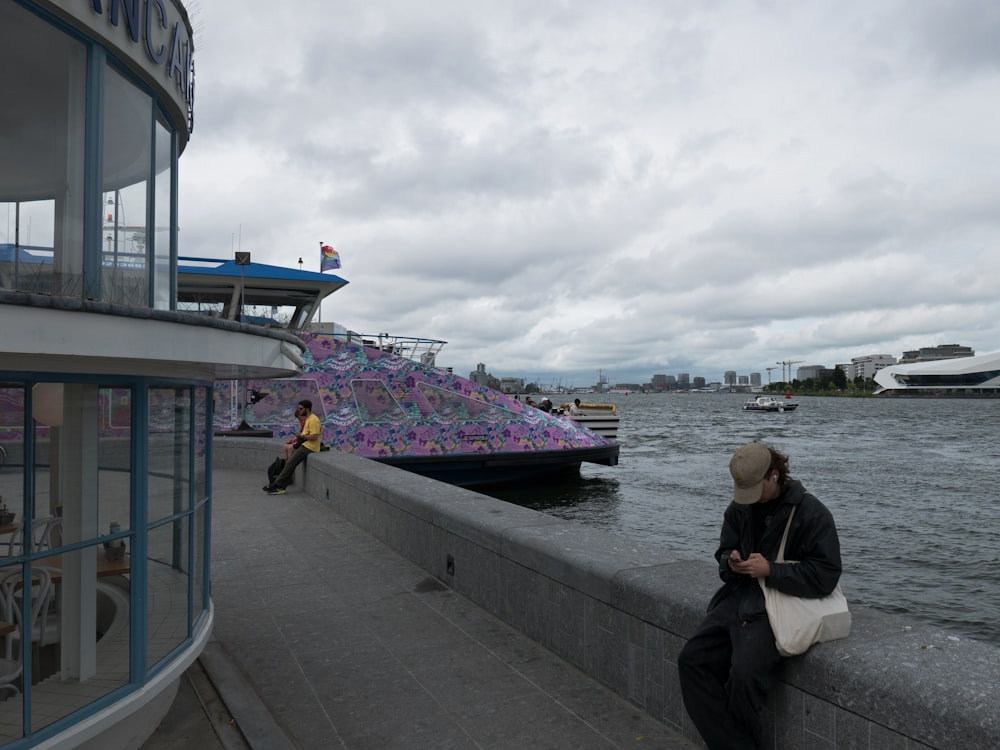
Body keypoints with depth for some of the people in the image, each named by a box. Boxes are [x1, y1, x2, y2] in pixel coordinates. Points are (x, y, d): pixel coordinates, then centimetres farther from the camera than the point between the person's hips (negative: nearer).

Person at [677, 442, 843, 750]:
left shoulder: (811, 513, -11)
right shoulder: (740, 507, 9)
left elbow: (825, 576, -14)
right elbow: (724, 551, 21)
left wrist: (770, 570, -19)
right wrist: (730, 561, -4)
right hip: (739, 597, 7)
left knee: (744, 675, -25)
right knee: (691, 659, -7)